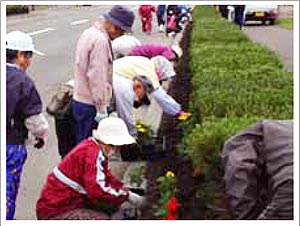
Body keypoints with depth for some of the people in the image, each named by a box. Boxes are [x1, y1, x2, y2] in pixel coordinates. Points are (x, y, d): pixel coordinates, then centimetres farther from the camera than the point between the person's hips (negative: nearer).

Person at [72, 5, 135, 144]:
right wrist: (102, 109, -19)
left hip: (80, 101, 10)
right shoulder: (100, 40, -19)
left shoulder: (89, 33, 12)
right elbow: (97, 77, -23)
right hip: (91, 106, -10)